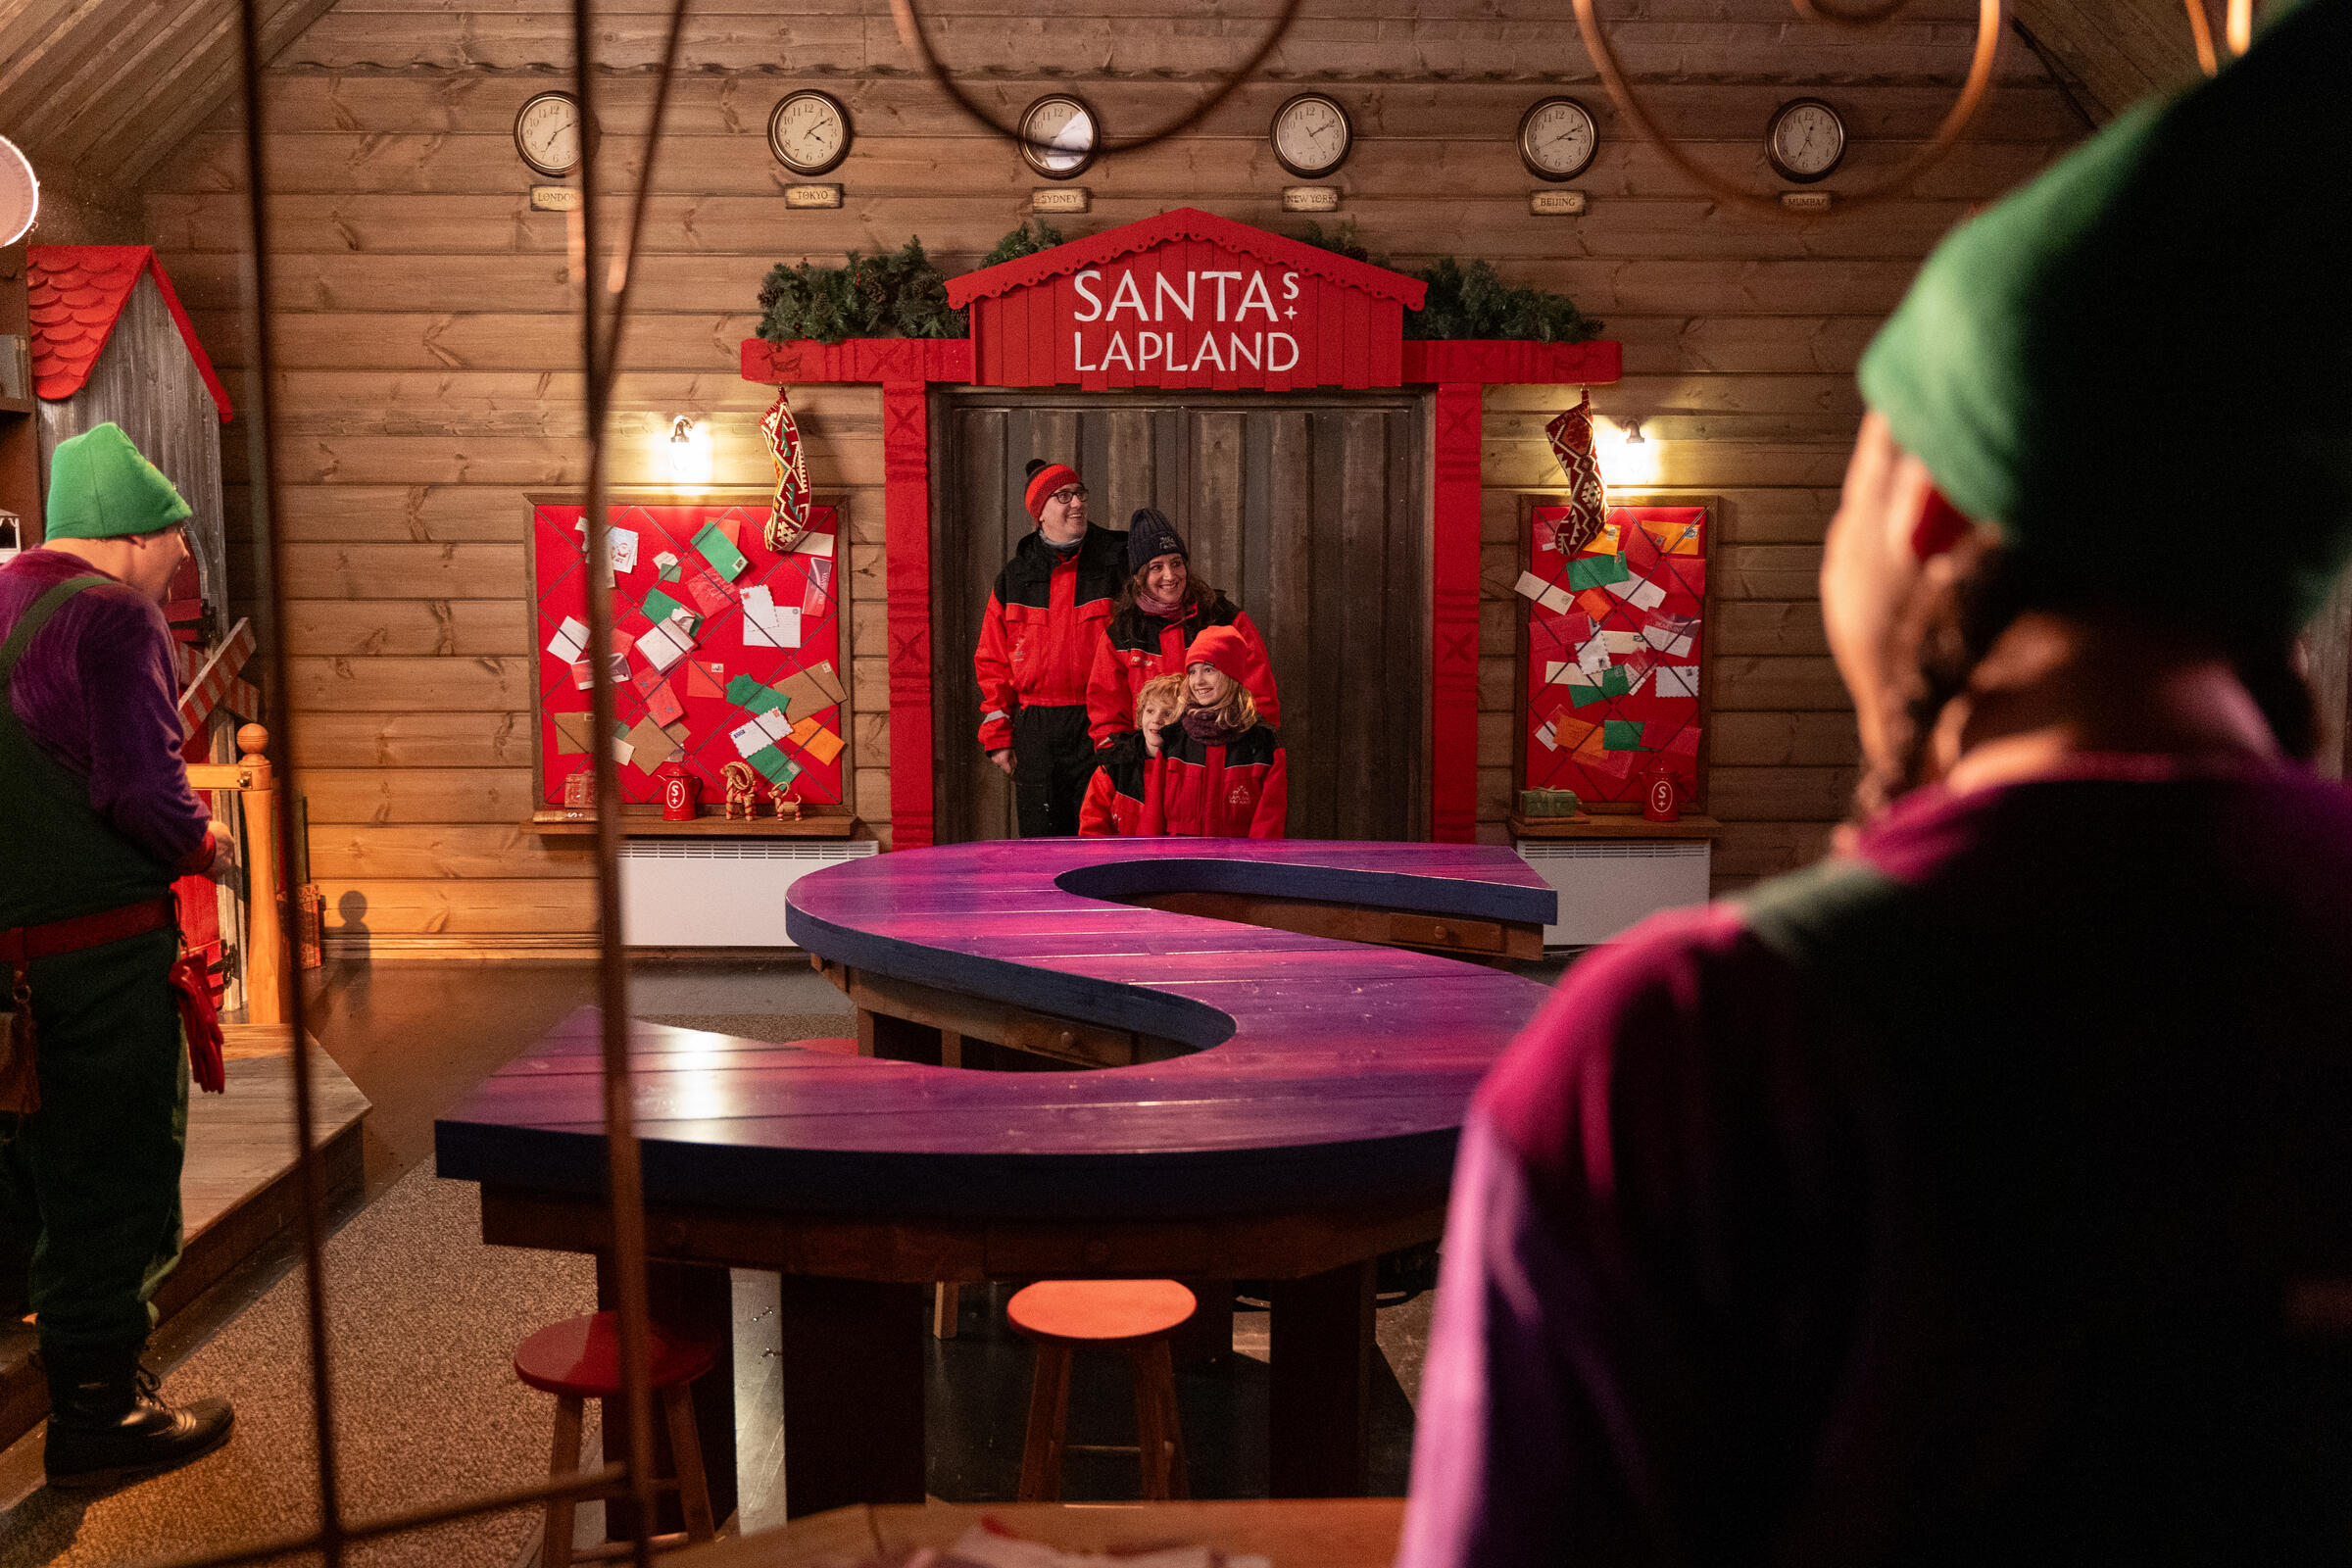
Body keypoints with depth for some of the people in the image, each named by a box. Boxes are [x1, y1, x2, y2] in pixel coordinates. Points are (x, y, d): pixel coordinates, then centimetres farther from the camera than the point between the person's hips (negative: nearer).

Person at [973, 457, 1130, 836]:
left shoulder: (1118, 563, 2)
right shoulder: (1015, 578, 9)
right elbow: (992, 662, 11)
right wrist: (997, 735, 4)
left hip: (1100, 726, -2)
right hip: (1037, 731, 2)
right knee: (1040, 839, 6)